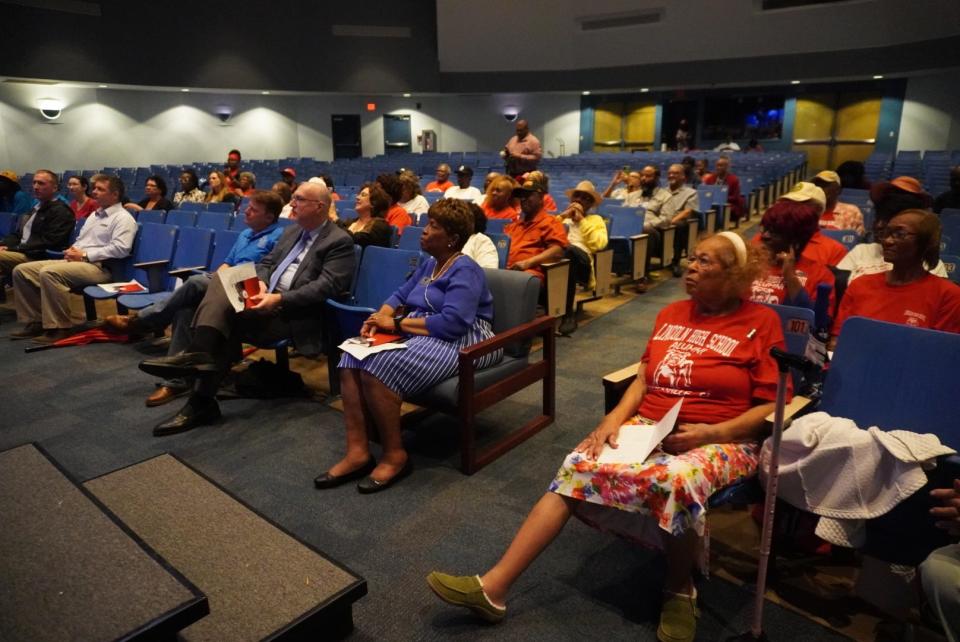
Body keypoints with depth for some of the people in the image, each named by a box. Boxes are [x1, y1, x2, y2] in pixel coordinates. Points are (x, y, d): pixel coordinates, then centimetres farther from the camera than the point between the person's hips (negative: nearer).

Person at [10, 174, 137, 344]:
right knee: (21, 270, 0)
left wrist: (84, 255, -16)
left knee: (49, 273, -32)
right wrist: (72, 250, 6)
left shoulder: (123, 218, -4)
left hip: (99, 267, -10)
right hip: (74, 262, 10)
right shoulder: (94, 215, 25)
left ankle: (60, 328, -24)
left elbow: (120, 249, -19)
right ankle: (36, 321, 2)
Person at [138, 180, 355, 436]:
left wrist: (279, 299, -26)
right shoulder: (291, 231, 20)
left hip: (292, 313, -7)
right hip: (266, 298, 8)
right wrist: (260, 282, -5)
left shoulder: (340, 241, -5)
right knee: (222, 280, -20)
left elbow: (327, 286, -17)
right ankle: (198, 355, -31)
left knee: (223, 313, -25)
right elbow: (266, 263, 20)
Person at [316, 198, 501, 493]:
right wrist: (380, 317, -6)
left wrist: (396, 324, -18)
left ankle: (395, 455, -15)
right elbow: (401, 295, 18)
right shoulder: (429, 264, 17)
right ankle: (357, 452, -16)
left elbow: (452, 323, -25)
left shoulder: (464, 270, -12)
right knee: (354, 357, -13)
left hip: (460, 341, -9)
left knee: (379, 366, -30)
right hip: (421, 334, 9)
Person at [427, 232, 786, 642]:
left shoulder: (762, 323, -1)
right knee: (579, 467, -19)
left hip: (720, 440, -4)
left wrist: (709, 432, -19)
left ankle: (680, 591, -6)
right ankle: (493, 586, -20)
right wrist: (615, 418, -4)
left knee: (675, 481, -38)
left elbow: (773, 407, -5)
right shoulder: (671, 314, 14)